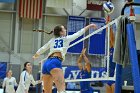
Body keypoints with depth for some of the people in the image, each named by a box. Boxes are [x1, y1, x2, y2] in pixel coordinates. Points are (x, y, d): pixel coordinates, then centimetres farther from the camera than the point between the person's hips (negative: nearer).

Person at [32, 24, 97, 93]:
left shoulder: (52, 40, 24)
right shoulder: (66, 38, 10)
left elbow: (42, 49, 34)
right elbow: (78, 33, 18)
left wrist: (35, 56, 54)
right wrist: (89, 26, 30)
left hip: (46, 63, 7)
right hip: (55, 62, -7)